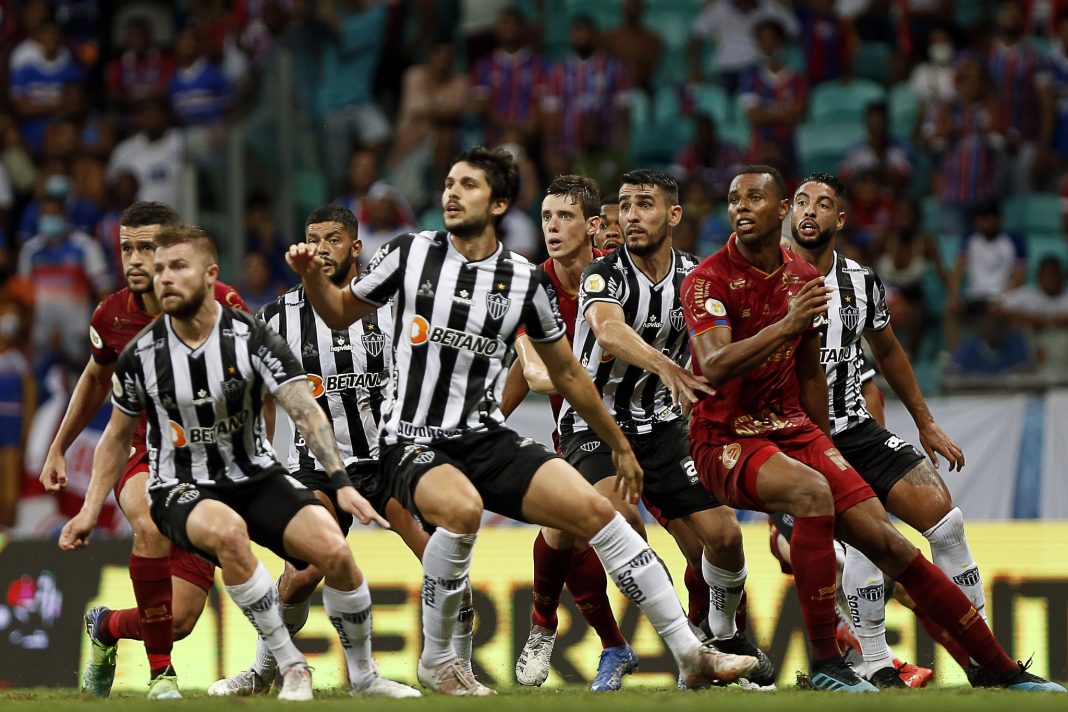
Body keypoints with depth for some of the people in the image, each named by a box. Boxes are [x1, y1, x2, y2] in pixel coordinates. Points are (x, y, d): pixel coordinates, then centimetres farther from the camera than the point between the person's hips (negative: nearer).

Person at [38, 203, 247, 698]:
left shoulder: (220, 304, -14)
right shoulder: (112, 316, -4)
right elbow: (96, 378, 17)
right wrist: (58, 449, 21)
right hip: (144, 457, 1)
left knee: (180, 620, -6)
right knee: (152, 526, -37)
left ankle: (106, 627, 32)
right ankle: (160, 673, -20)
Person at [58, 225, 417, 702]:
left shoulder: (251, 337, -11)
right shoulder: (141, 354, -6)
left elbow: (305, 411, -19)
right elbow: (118, 436, 10)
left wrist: (342, 483, -32)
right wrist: (89, 511, 6)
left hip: (256, 478, 1)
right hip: (180, 490, -1)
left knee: (333, 549, -21)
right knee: (227, 529, -37)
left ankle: (363, 677, 3)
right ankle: (290, 667, -25)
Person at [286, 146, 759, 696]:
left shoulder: (521, 280, 2)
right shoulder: (410, 254, -1)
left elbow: (567, 373, 14)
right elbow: (341, 314, 12)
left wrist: (620, 447, 19)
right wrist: (312, 277, -9)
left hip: (487, 439, 3)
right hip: (413, 444, -3)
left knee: (595, 511, -13)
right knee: (462, 509, -36)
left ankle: (691, 656, -6)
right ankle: (436, 661, -16)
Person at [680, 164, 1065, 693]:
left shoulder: (803, 279, 9)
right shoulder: (708, 281, -11)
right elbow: (714, 368, -27)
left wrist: (824, 449, 26)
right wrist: (786, 324, -37)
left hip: (793, 431, 6)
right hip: (726, 442, -6)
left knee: (888, 544, -3)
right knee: (812, 491, -35)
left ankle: (1002, 671, 4)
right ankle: (825, 665, -28)